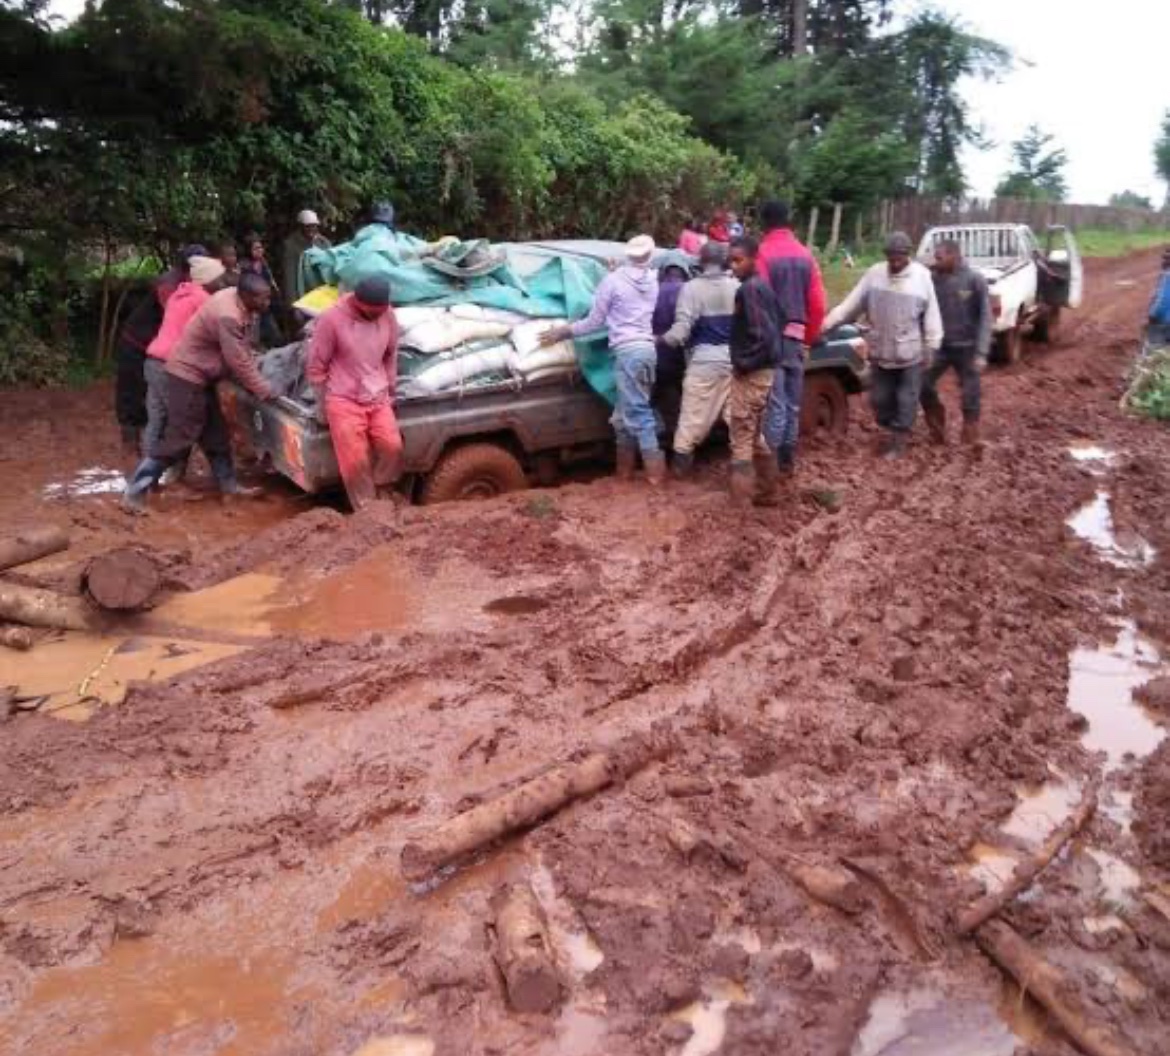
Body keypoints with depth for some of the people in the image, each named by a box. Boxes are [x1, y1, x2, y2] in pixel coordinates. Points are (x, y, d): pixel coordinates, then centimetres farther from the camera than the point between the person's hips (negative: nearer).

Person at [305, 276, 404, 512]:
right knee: (355, 460, -11)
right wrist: (324, 405, -4)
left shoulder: (387, 315, -5)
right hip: (344, 400, -4)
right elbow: (315, 367, -8)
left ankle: (379, 493, 10)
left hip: (378, 398, 4)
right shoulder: (332, 319, -17)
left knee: (393, 447, -13)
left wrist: (390, 392, 14)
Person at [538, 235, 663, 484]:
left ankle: (655, 469, -6)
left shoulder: (613, 280, -2)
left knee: (637, 411, -4)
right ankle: (625, 467, 18)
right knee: (627, 411, 13)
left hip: (628, 350, -6)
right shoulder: (654, 281, 11)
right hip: (649, 348, 6)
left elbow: (595, 321, 1)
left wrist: (564, 331, 12)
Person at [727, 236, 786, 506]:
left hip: (750, 373, -10)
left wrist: (743, 363, -15)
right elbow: (773, 328, 18)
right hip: (761, 369, 10)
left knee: (741, 439, -5)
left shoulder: (749, 289, -17)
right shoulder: (761, 286, 12)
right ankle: (766, 491, 28)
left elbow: (762, 334, -25)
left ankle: (739, 503, -1)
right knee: (754, 435, 19)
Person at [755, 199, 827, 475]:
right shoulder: (805, 255, 8)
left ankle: (769, 461, -1)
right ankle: (787, 459, 20)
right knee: (793, 403, 12)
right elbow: (817, 303, 8)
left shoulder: (763, 253, -9)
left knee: (774, 402, -4)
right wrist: (809, 336, 18)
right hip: (796, 335, 5)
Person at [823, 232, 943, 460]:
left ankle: (898, 440, 16)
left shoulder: (922, 277, -7)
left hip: (911, 353, -3)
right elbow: (851, 303, -4)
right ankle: (889, 429, 35)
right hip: (881, 351, 3)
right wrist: (826, 323, -13)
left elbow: (931, 314, -4)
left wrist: (931, 345, -5)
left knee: (906, 400, 4)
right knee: (879, 398, 12)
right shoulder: (874, 274, -2)